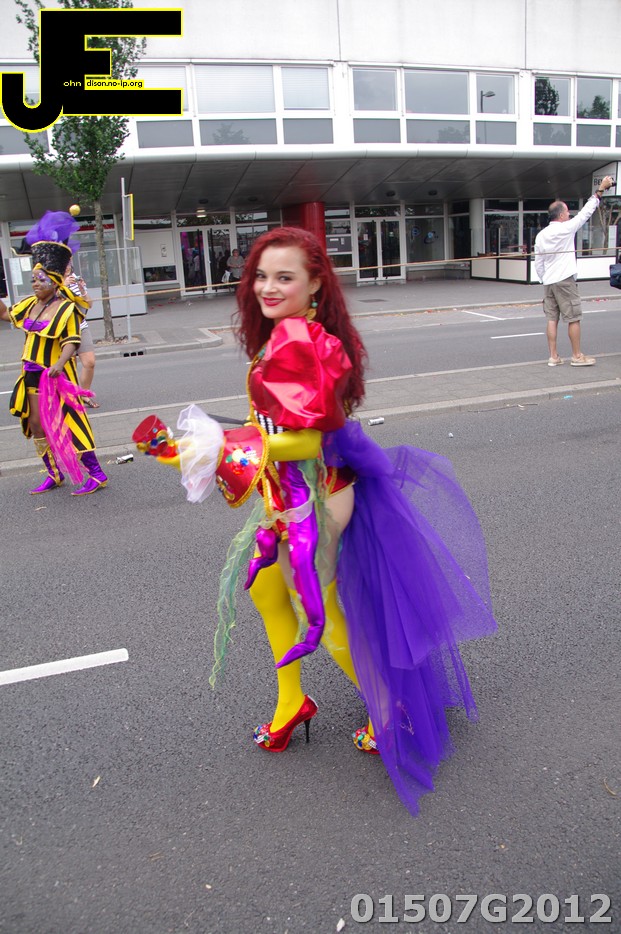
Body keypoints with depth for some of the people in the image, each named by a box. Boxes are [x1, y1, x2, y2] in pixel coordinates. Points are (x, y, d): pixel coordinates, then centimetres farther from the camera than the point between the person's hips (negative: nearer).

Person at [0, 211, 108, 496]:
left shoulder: (66, 309, -15)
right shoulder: (31, 304, 7)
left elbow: (71, 342, -22)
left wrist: (60, 363, -37)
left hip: (55, 377, -8)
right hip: (32, 376, 8)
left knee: (67, 425, -7)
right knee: (36, 425, 13)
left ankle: (96, 474, 1)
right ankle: (54, 475, 26)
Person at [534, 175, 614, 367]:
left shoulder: (541, 235, 7)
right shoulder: (566, 229, -8)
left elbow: (538, 263, 10)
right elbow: (586, 211, -3)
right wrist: (601, 189, 6)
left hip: (548, 282, 6)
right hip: (565, 280, -6)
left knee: (552, 319, 5)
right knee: (573, 318, 1)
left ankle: (553, 357, 5)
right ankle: (577, 356, 5)